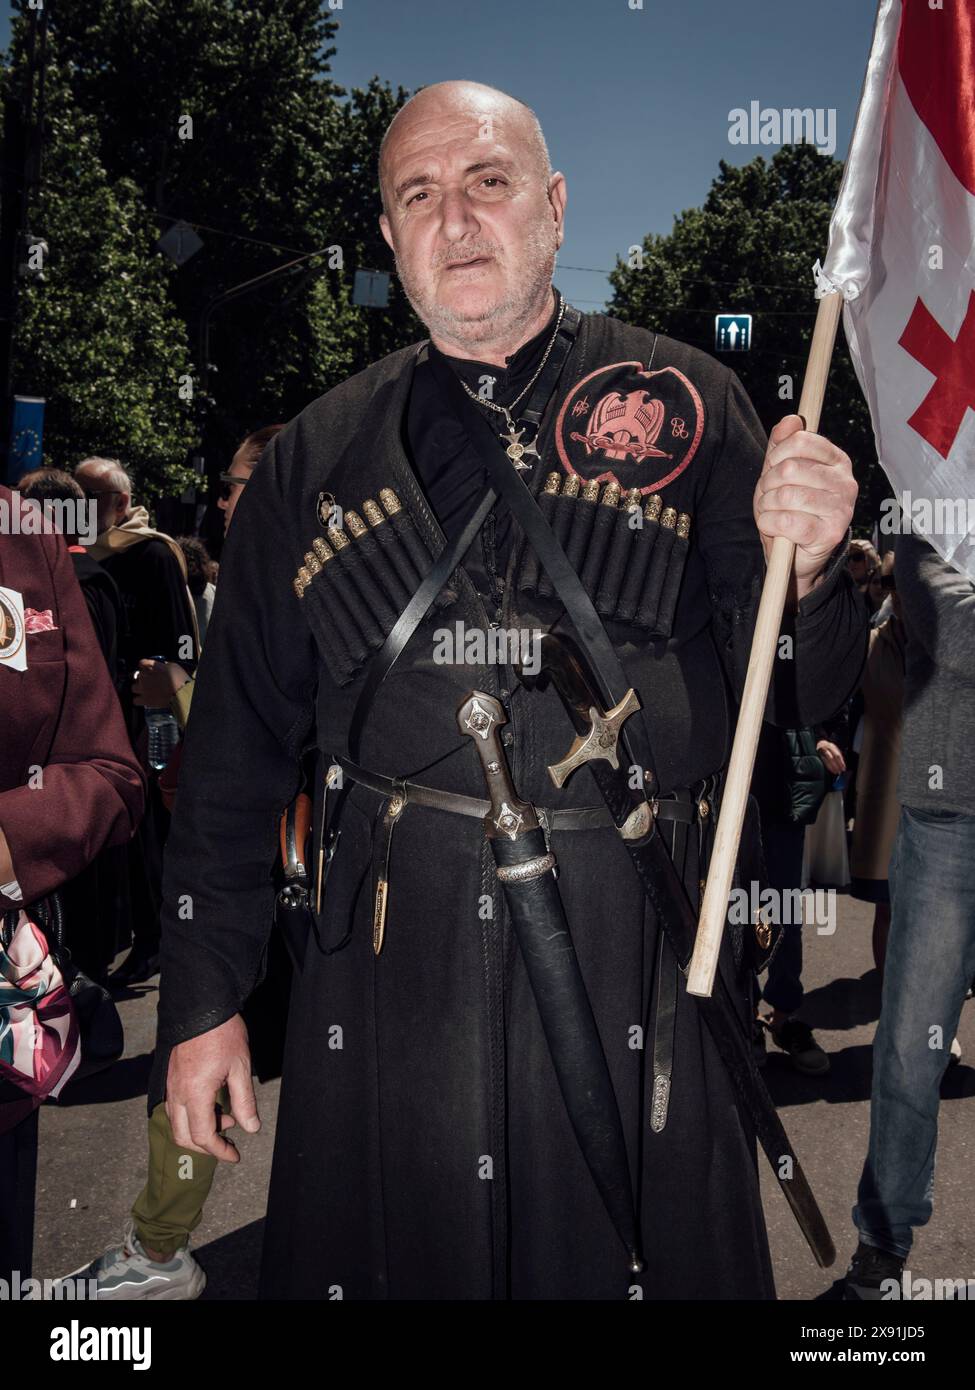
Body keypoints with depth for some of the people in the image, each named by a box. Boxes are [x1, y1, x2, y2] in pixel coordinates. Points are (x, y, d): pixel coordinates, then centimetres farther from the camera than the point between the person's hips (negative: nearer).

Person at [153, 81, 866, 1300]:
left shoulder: (683, 405, 3)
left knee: (636, 1260, 10)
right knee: (378, 1256, 13)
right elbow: (237, 740, 9)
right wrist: (201, 999, 7)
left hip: (631, 969, -1)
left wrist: (802, 567, -20)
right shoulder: (318, 455, 7)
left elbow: (798, 696, 3)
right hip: (388, 970, 2)